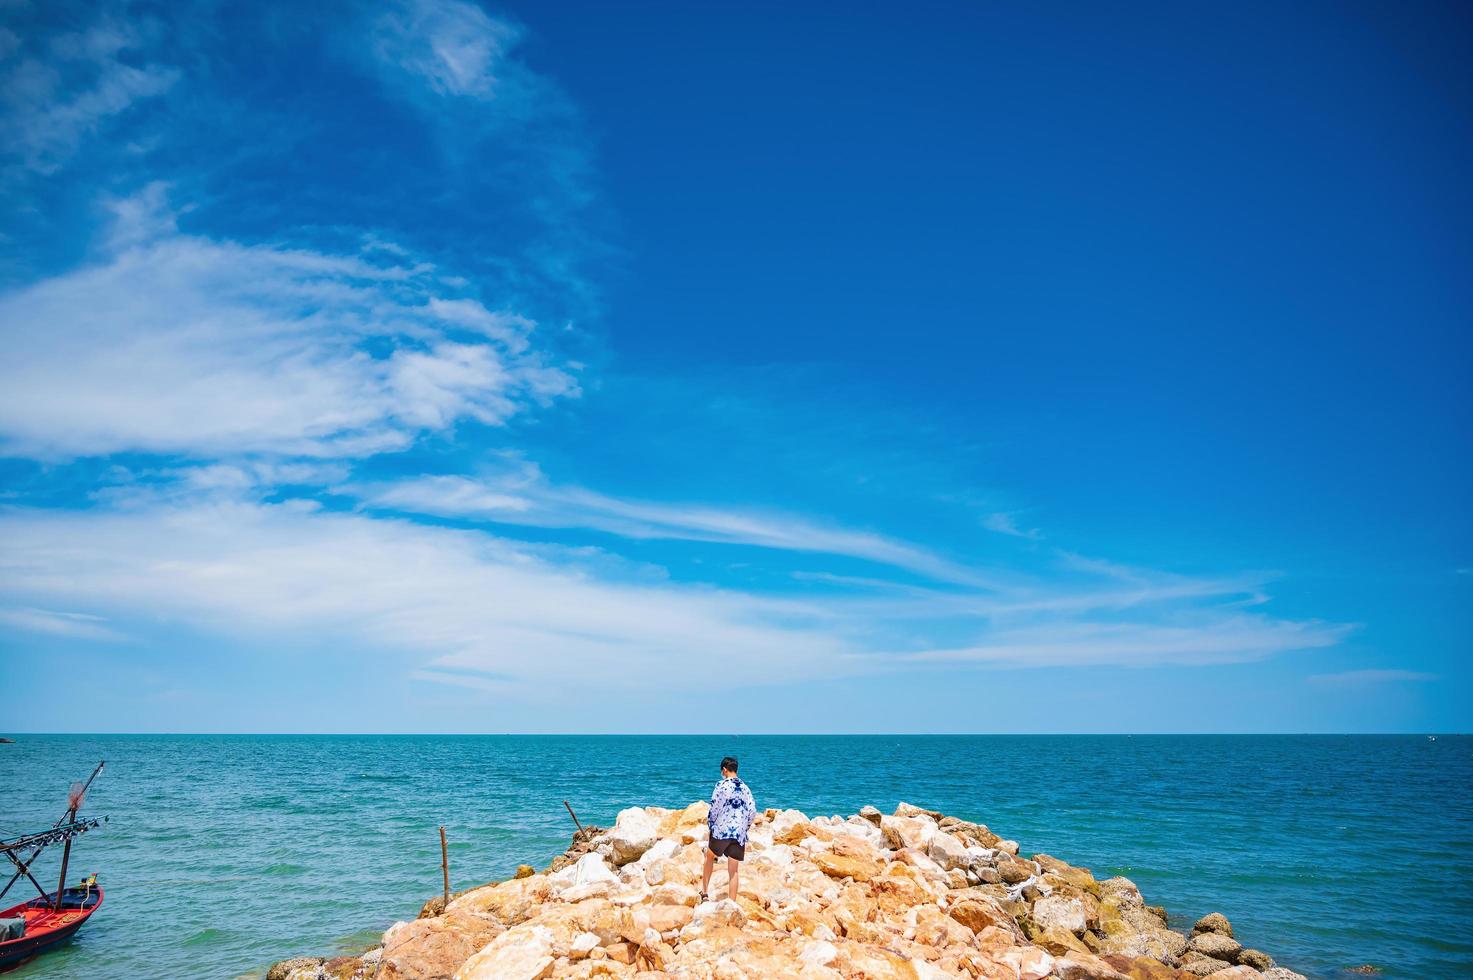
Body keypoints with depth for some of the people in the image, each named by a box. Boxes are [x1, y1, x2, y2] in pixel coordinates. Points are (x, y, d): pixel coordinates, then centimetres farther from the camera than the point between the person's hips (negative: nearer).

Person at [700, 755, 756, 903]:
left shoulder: (722, 785, -7)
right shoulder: (745, 788, 8)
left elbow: (714, 809, -8)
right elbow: (753, 812, 6)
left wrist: (709, 828, 4)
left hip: (721, 831, -3)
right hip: (739, 834, 3)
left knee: (710, 856, 22)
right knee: (734, 870, 8)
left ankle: (704, 892, 22)